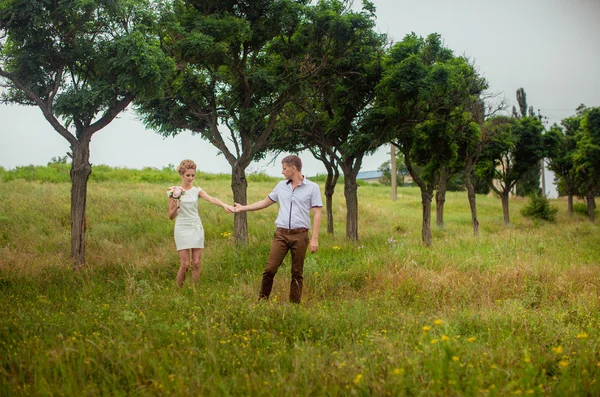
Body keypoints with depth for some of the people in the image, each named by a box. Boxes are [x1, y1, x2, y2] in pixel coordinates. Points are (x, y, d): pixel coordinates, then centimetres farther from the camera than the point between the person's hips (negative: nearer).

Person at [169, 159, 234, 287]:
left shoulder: (197, 190, 3)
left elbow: (211, 199, -17)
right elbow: (171, 216, 2)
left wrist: (224, 205, -36)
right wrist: (176, 207, -19)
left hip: (196, 228, 2)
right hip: (182, 229, -2)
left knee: (197, 263, 0)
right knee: (185, 264, -6)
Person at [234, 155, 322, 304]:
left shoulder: (312, 188, -1)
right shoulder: (281, 186, 12)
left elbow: (317, 214, -4)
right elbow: (265, 202, 24)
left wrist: (315, 238, -11)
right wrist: (243, 208, 23)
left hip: (300, 235, -3)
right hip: (281, 234, 3)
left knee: (297, 273, 3)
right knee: (270, 269, -4)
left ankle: (295, 304, 12)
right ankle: (262, 300, 9)